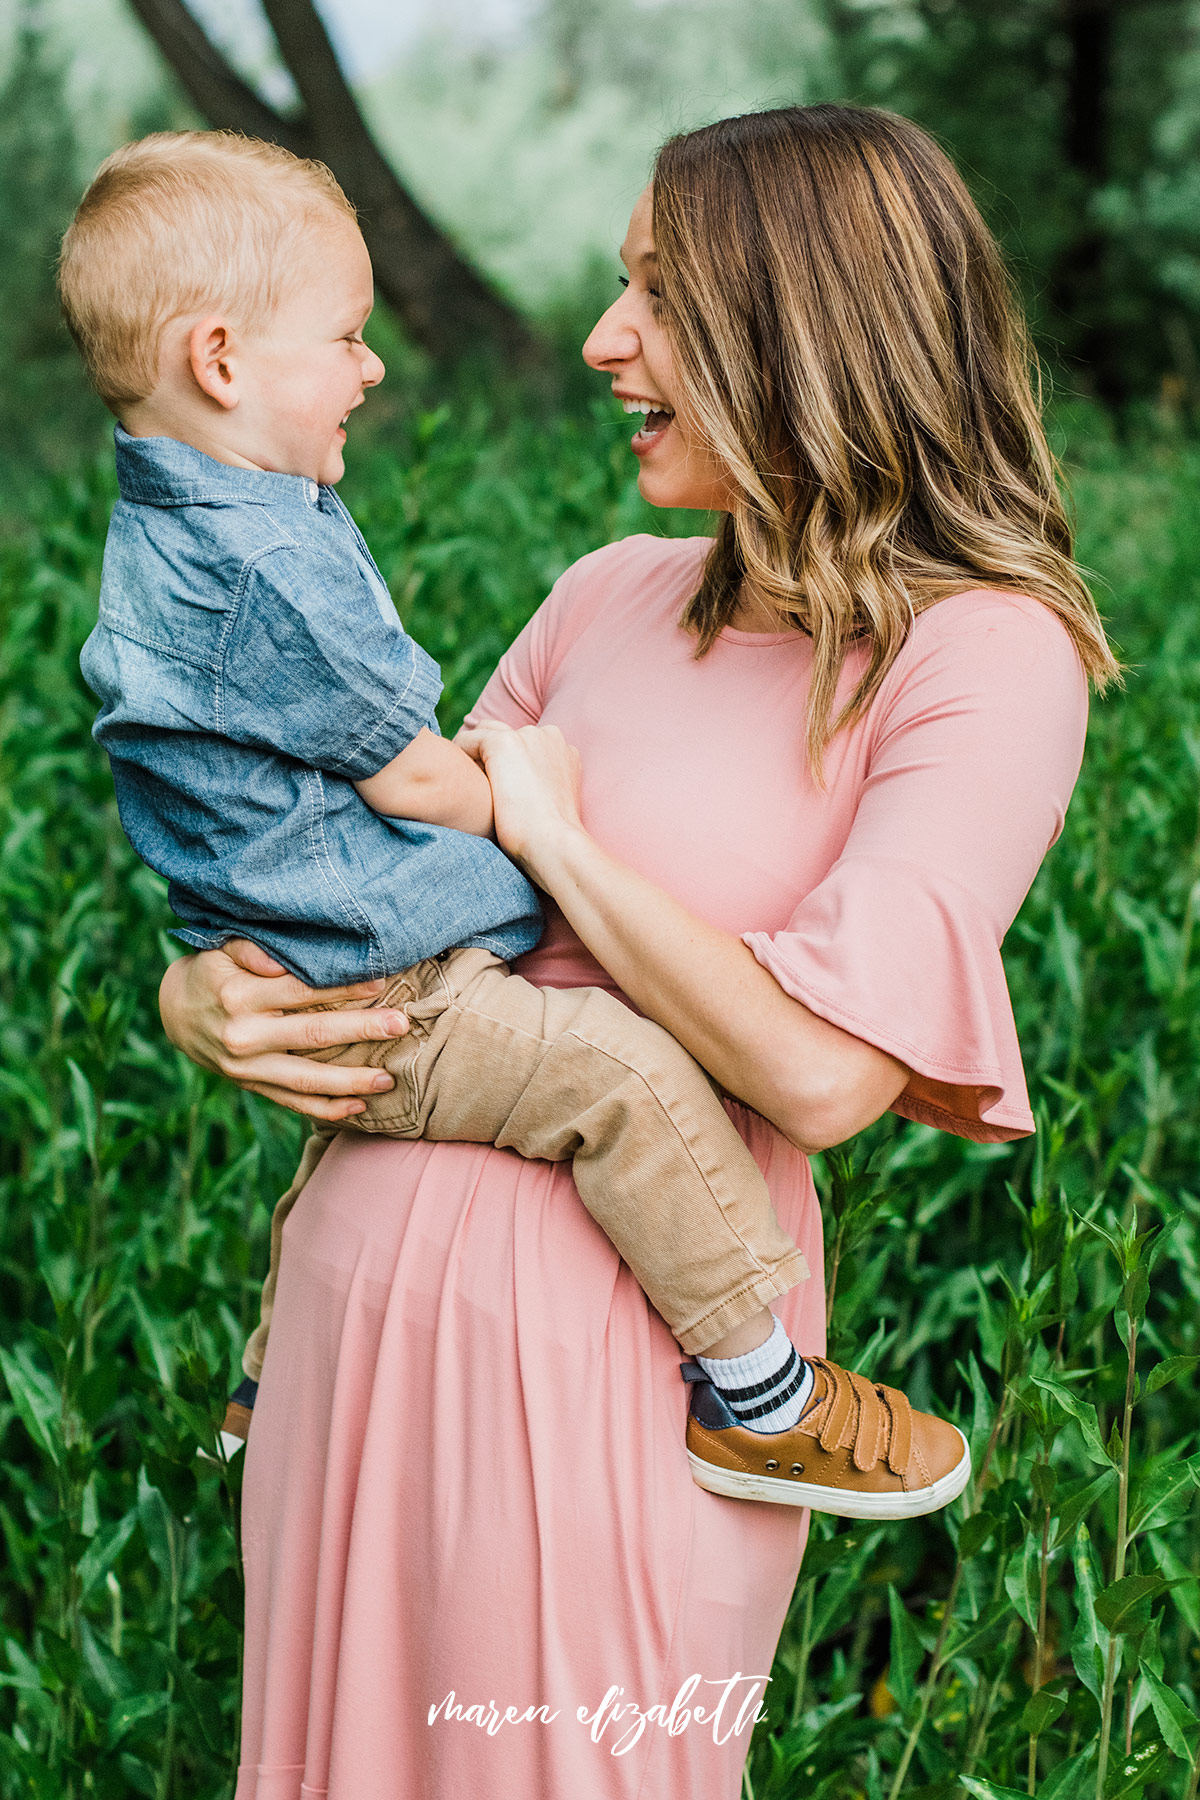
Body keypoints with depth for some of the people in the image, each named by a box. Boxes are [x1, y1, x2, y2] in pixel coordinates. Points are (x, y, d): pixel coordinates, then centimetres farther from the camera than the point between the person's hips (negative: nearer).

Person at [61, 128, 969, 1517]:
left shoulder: (169, 531, 9)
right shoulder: (274, 569, -25)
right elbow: (409, 780, -16)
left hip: (295, 974, 12)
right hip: (380, 1000, -12)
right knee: (629, 1072, -20)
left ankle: (272, 1377, 51)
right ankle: (758, 1395, -11)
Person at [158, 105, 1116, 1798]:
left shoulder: (983, 656, -11)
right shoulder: (615, 595, 7)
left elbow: (820, 1070, -22)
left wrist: (557, 831, -10)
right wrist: (204, 989, -3)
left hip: (615, 1337, -6)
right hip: (367, 1263, 6)